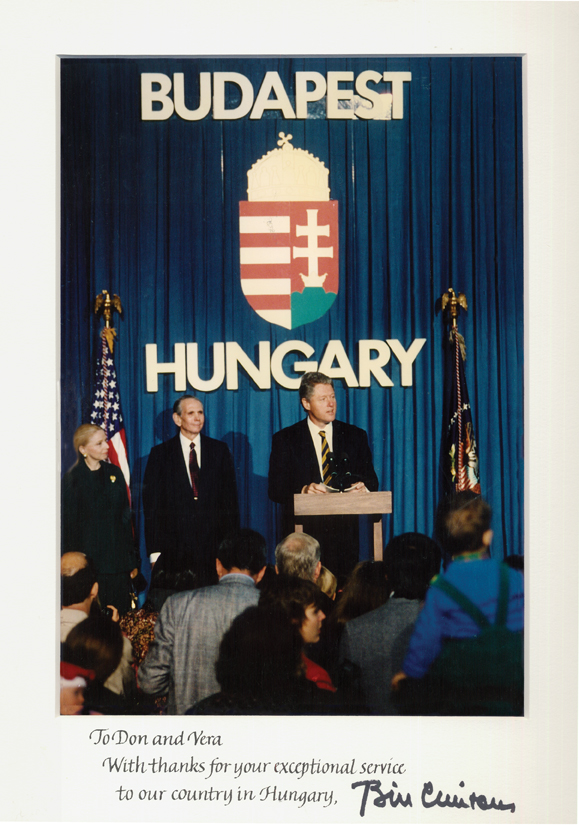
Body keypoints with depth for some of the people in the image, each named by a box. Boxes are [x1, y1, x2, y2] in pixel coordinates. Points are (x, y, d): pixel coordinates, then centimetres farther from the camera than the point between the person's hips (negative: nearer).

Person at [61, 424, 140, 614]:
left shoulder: (114, 473, 9)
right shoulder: (73, 479, -2)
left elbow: (126, 517, 12)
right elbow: (68, 526, 0)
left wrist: (132, 560, 9)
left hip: (118, 561, 4)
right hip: (88, 561, -4)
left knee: (122, 613, 1)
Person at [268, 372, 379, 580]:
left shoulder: (355, 436, 12)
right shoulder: (285, 439, 6)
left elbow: (371, 480, 12)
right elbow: (275, 489, 0)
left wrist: (363, 486, -11)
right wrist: (303, 491, -19)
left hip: (344, 532, 2)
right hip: (303, 532, -2)